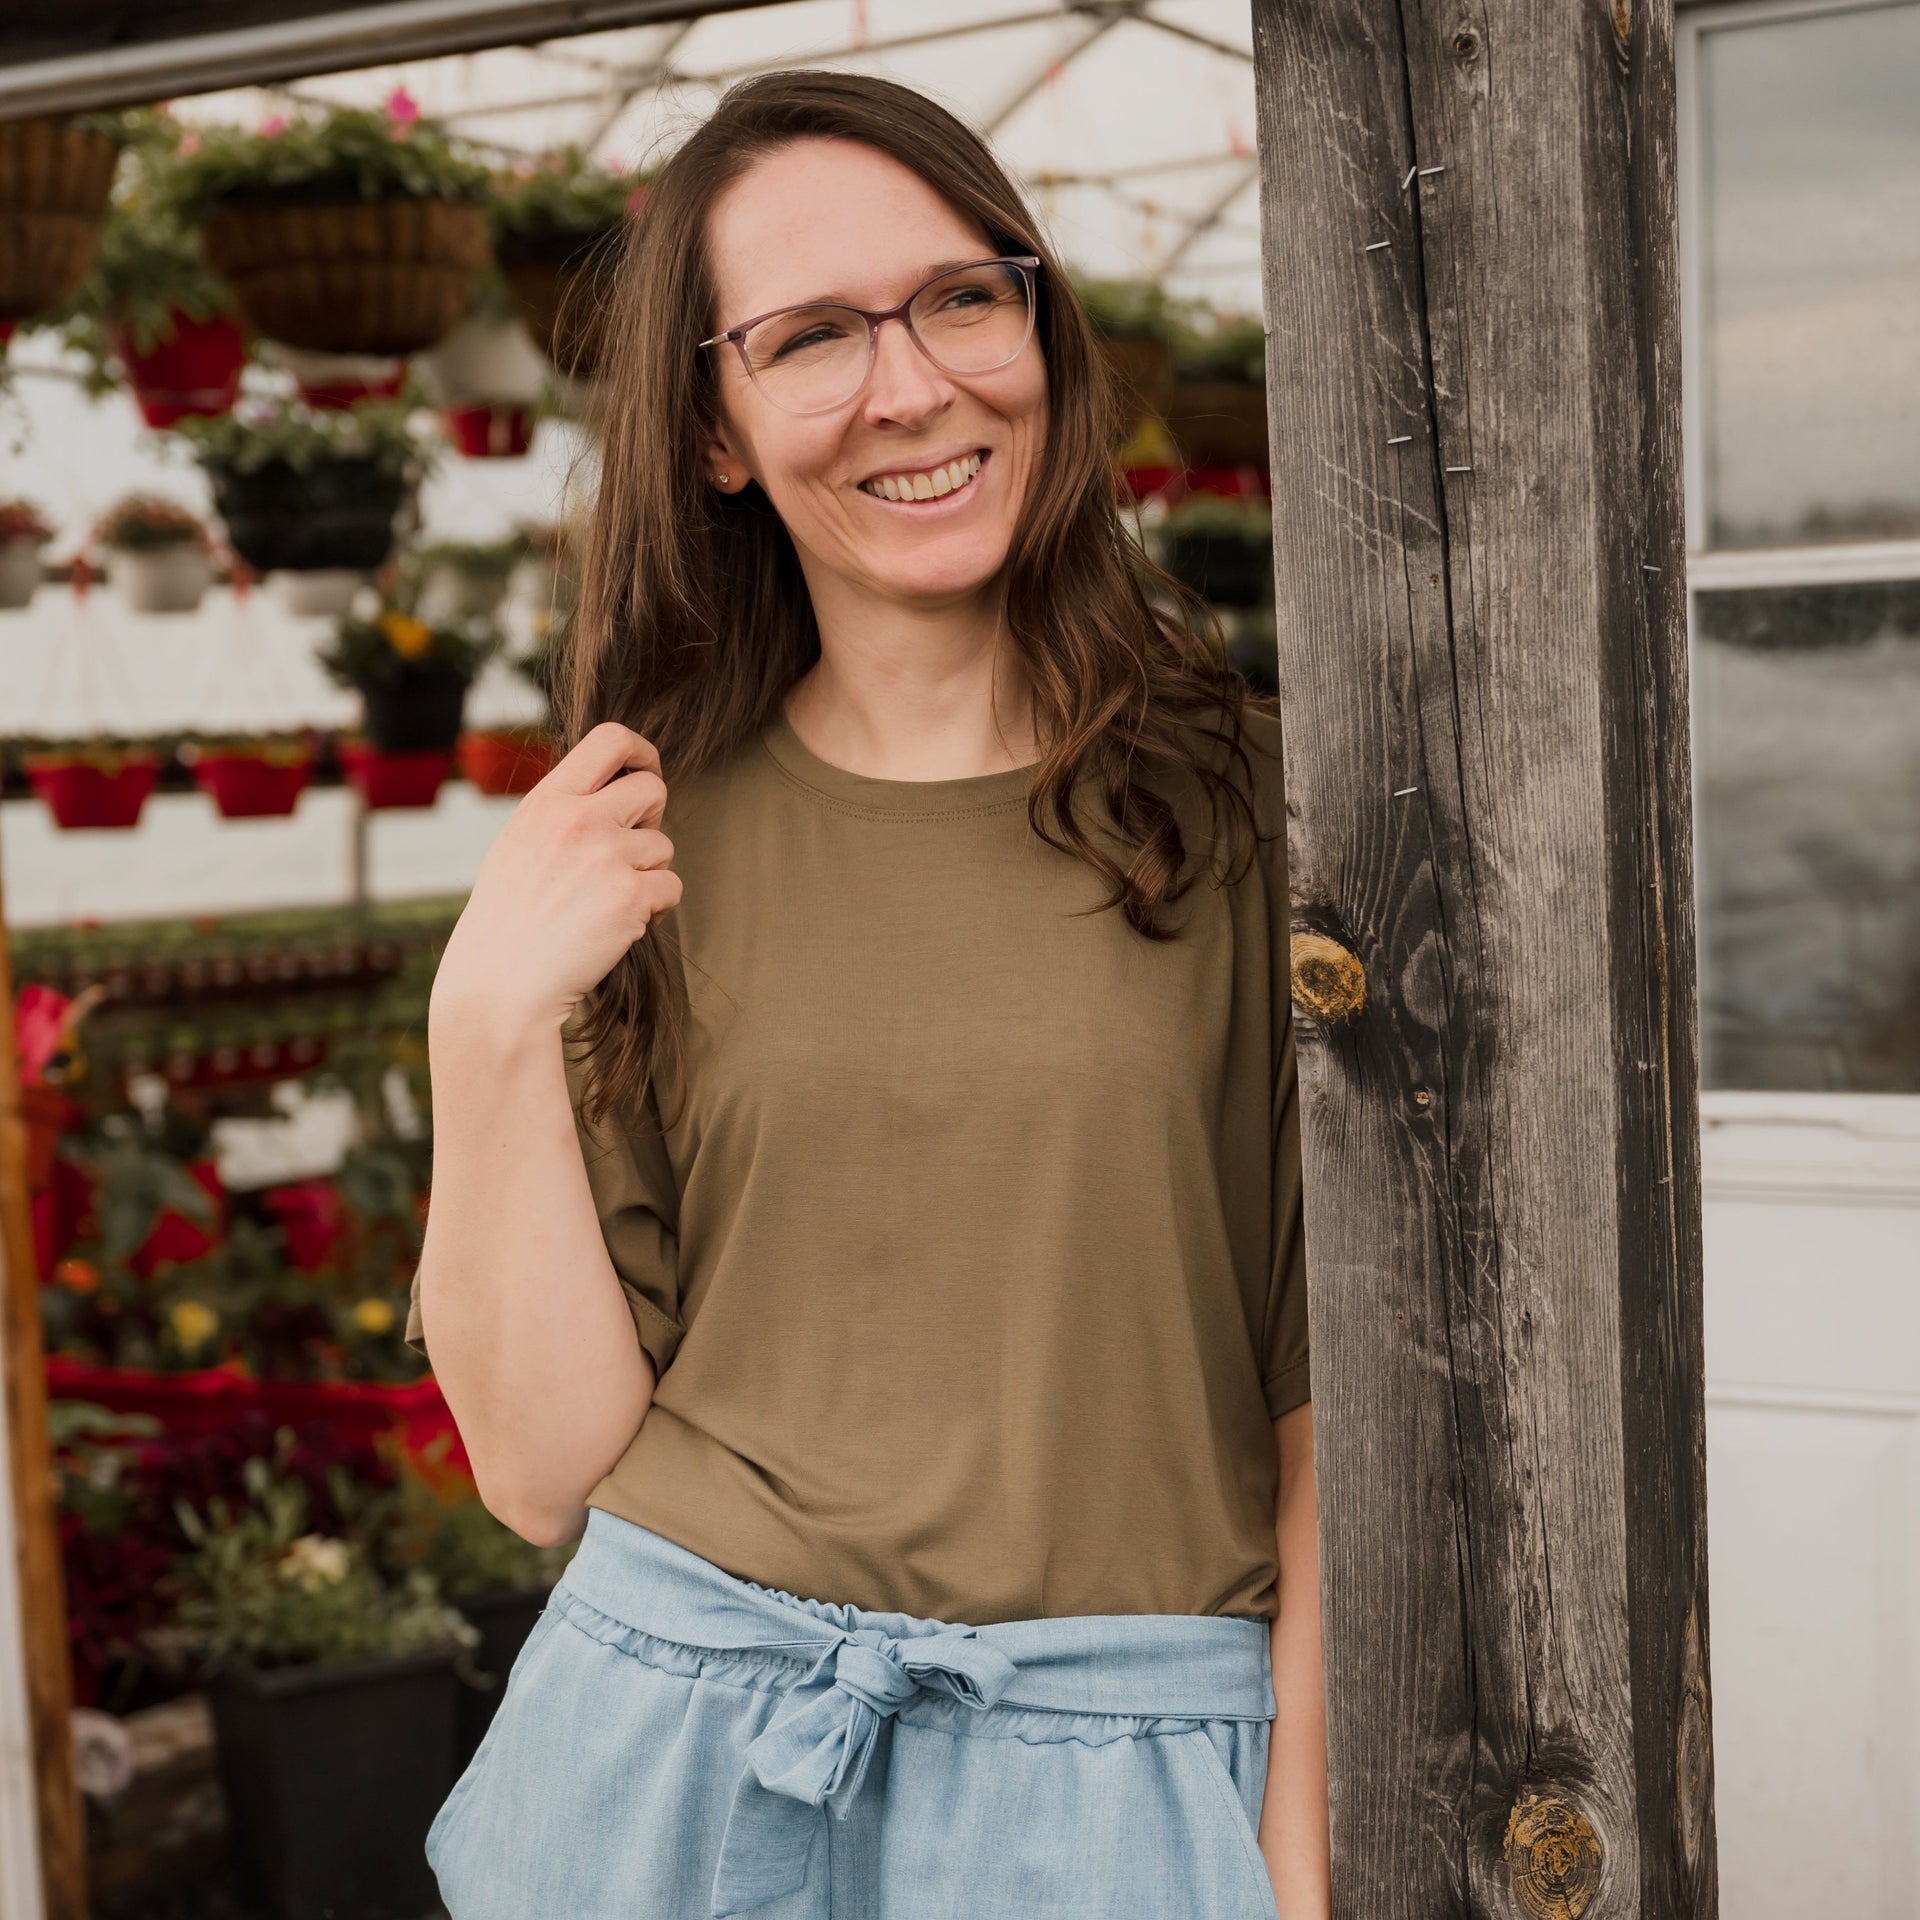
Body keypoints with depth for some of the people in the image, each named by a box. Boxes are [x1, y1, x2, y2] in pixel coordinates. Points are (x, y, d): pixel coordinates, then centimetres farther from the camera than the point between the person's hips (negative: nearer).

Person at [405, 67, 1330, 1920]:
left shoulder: (1238, 805, -6)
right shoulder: (640, 845, -1)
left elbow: (1340, 1424, -5)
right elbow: (549, 1460, -4)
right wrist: (491, 1023, -14)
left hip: (1125, 1771, -1)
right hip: (681, 1732, 2)